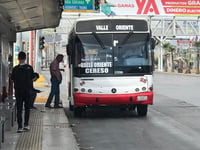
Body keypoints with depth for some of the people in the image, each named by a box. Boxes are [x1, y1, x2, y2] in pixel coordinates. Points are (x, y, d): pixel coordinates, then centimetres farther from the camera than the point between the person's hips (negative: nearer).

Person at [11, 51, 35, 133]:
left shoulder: (15, 69, -9)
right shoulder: (30, 68, -6)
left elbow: (12, 79, -1)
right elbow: (32, 78, 3)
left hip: (18, 91, -1)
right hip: (27, 90, 1)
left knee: (19, 109, 3)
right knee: (27, 108, 14)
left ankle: (20, 127, -2)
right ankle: (26, 125, 14)